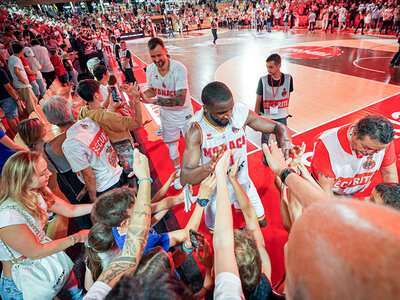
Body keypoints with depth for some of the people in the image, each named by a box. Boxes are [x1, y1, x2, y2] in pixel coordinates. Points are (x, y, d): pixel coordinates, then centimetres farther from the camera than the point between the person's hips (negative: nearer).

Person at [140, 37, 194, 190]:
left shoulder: (179, 69, -27)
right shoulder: (150, 69, -10)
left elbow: (180, 100, -35)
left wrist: (152, 101, -36)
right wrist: (140, 94, -15)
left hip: (184, 114, -4)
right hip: (166, 114, 5)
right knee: (171, 144, 17)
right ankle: (178, 171, 41)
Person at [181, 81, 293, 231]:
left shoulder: (241, 113, -20)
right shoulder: (196, 131, -27)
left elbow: (277, 127, -7)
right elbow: (184, 179, -32)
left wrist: (285, 139, -31)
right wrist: (209, 166, -53)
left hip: (243, 183, 3)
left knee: (261, 222, 24)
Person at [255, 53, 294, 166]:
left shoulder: (288, 78, -8)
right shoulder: (263, 80, -13)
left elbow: (287, 97, 7)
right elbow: (258, 101, -6)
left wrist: (286, 113, 14)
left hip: (281, 117, 2)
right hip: (266, 116, -1)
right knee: (265, 138, 16)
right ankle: (265, 156, 41)